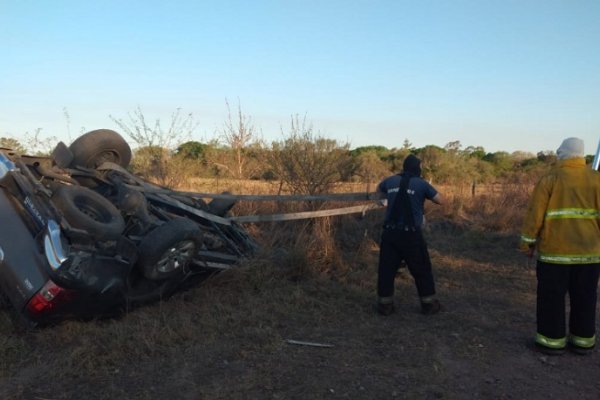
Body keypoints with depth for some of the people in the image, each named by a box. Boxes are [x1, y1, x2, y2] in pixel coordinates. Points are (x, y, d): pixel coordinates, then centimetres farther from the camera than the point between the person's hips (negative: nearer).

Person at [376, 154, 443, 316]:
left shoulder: (390, 181, 6)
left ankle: (385, 305, 13)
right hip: (411, 234, -2)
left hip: (390, 232, 3)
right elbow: (440, 200, 5)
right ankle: (429, 304, 20)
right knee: (421, 269, 12)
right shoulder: (421, 183, -4)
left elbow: (378, 189, 27)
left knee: (386, 269, 9)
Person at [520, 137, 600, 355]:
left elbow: (535, 214, -7)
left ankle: (552, 340, 12)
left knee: (551, 297, 7)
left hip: (555, 251, -4)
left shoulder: (549, 179, -6)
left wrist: (528, 242, 1)